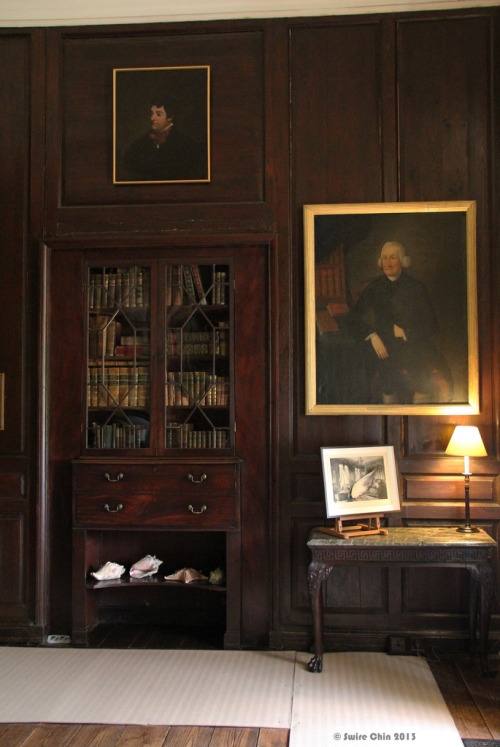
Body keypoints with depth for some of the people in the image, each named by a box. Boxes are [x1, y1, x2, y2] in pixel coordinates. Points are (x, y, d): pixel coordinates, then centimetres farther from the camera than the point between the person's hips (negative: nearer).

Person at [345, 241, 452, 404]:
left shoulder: (416, 287, 10)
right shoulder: (373, 289, 13)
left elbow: (430, 325, 7)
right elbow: (353, 320, 8)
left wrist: (404, 332, -4)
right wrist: (372, 336, -7)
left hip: (414, 345, -1)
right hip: (383, 348, 1)